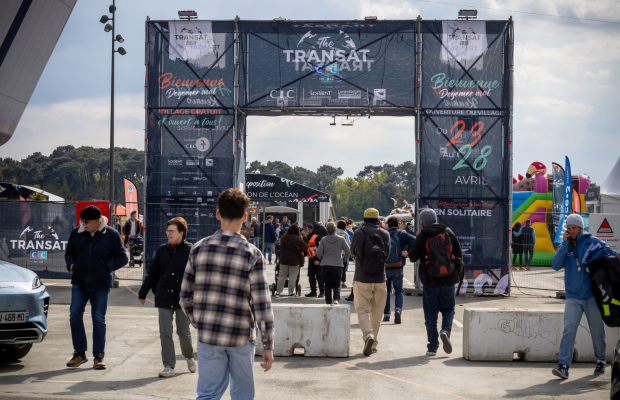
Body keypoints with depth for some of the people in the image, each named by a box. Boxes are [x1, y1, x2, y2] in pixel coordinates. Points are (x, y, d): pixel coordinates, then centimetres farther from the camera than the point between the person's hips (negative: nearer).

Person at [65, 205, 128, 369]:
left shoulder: (111, 234, -5)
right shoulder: (76, 233, 3)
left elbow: (122, 258, -1)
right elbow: (69, 252, 18)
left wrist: (106, 267, -11)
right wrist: (71, 264, -1)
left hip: (100, 285, -3)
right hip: (79, 283, 3)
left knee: (99, 319, 2)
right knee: (75, 315, -3)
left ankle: (99, 356, 10)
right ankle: (79, 353, 11)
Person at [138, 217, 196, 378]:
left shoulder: (190, 251, -6)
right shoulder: (162, 250, 4)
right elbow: (152, 273, 10)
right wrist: (143, 293, 13)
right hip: (164, 298, 3)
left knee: (183, 332, 5)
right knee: (165, 333, 2)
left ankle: (189, 357, 33)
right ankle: (169, 366, 10)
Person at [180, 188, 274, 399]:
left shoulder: (199, 249, -1)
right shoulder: (252, 254, -10)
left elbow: (185, 296, 4)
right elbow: (262, 304, -12)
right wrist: (268, 345, -5)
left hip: (208, 335, 2)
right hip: (240, 337, -2)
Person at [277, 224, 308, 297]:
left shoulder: (284, 237, -3)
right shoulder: (298, 239, -17)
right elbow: (305, 247, -10)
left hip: (284, 259, 4)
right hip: (294, 260, -4)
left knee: (282, 275, 14)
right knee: (292, 277, 4)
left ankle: (279, 291, 18)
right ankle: (291, 292, 6)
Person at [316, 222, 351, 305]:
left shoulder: (323, 240, -4)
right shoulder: (341, 239, -4)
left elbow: (318, 253, -5)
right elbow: (348, 251, -4)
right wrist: (343, 258, 14)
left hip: (325, 266, 0)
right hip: (337, 265, 0)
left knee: (328, 286, 8)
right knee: (336, 285, 6)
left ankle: (328, 302, 10)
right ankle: (336, 299, -17)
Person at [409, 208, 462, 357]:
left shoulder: (422, 236, -6)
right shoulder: (448, 232, 1)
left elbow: (412, 257, -4)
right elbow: (459, 254, 4)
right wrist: (458, 274, 16)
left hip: (430, 282, -2)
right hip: (448, 281, 2)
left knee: (431, 314, 7)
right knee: (448, 309, 16)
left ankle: (432, 347, 6)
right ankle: (445, 330, -12)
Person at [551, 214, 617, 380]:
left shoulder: (593, 242, 1)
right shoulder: (565, 246, 7)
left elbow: (613, 256, 8)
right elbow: (555, 265, -7)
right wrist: (565, 244, -9)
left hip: (592, 295, -1)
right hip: (573, 297, 1)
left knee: (597, 331, 9)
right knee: (569, 330, -11)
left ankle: (601, 361, 29)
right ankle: (563, 365, -16)